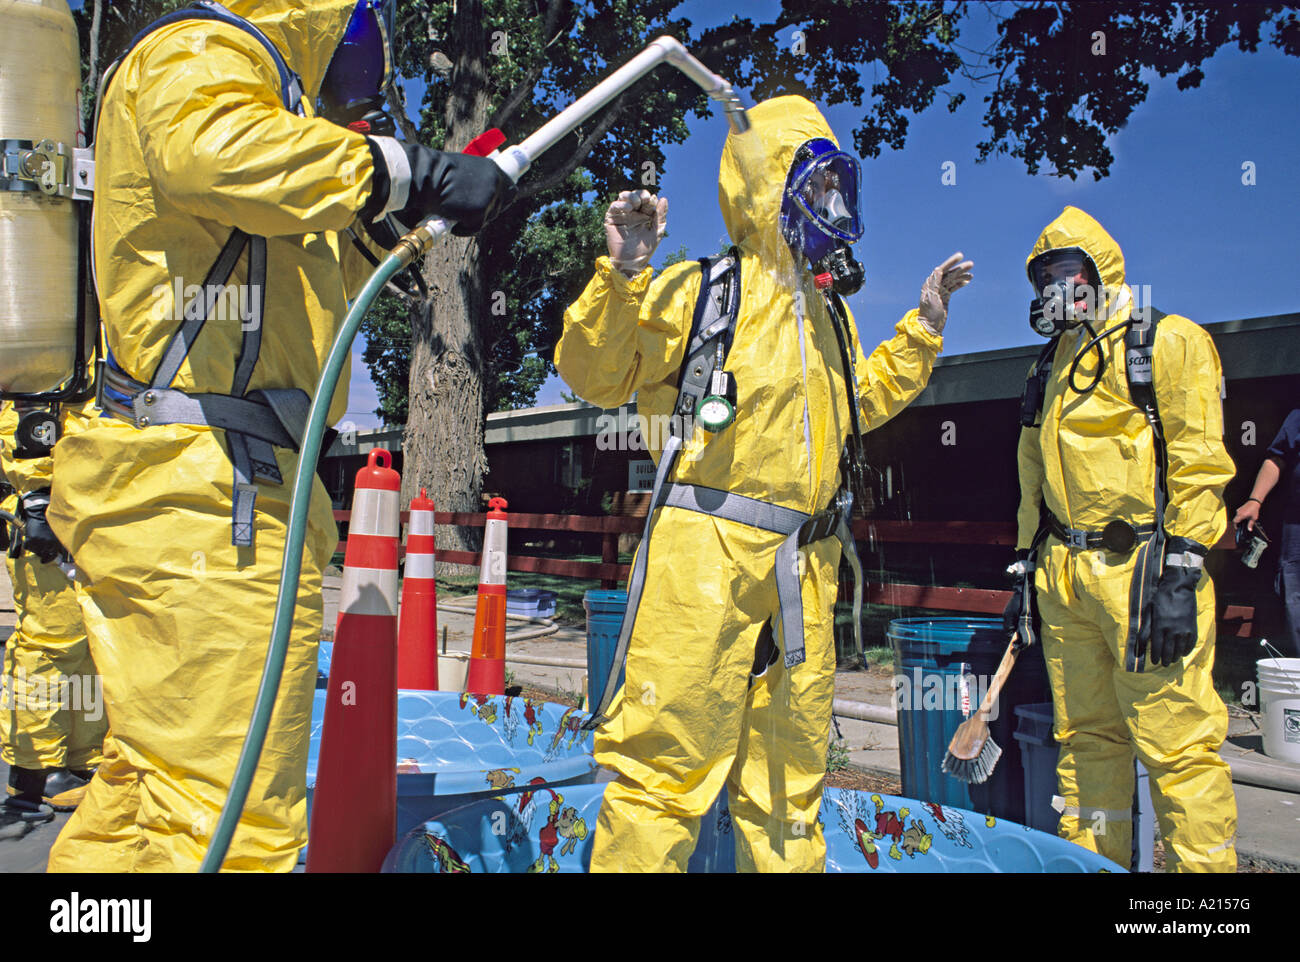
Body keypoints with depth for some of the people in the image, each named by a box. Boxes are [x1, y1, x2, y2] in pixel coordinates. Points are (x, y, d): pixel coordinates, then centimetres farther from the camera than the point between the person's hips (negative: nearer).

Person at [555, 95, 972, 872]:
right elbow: (595, 374, -5)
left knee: (789, 772, 16)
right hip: (707, 547, -7)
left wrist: (922, 329, 28)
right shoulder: (698, 290, -2)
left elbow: (860, 401, 32)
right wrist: (623, 275, -17)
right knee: (670, 756, -5)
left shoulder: (828, 312, 20)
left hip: (804, 569, 7)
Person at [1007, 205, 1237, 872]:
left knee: (1175, 742, -5)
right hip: (1065, 574, 7)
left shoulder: (1166, 341, -1)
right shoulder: (1053, 364, 20)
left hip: (1142, 568, -7)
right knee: (1086, 735, 12)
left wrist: (1180, 574, -16)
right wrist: (1028, 566, 17)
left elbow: (1200, 462, -9)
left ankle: (1204, 863, 7)